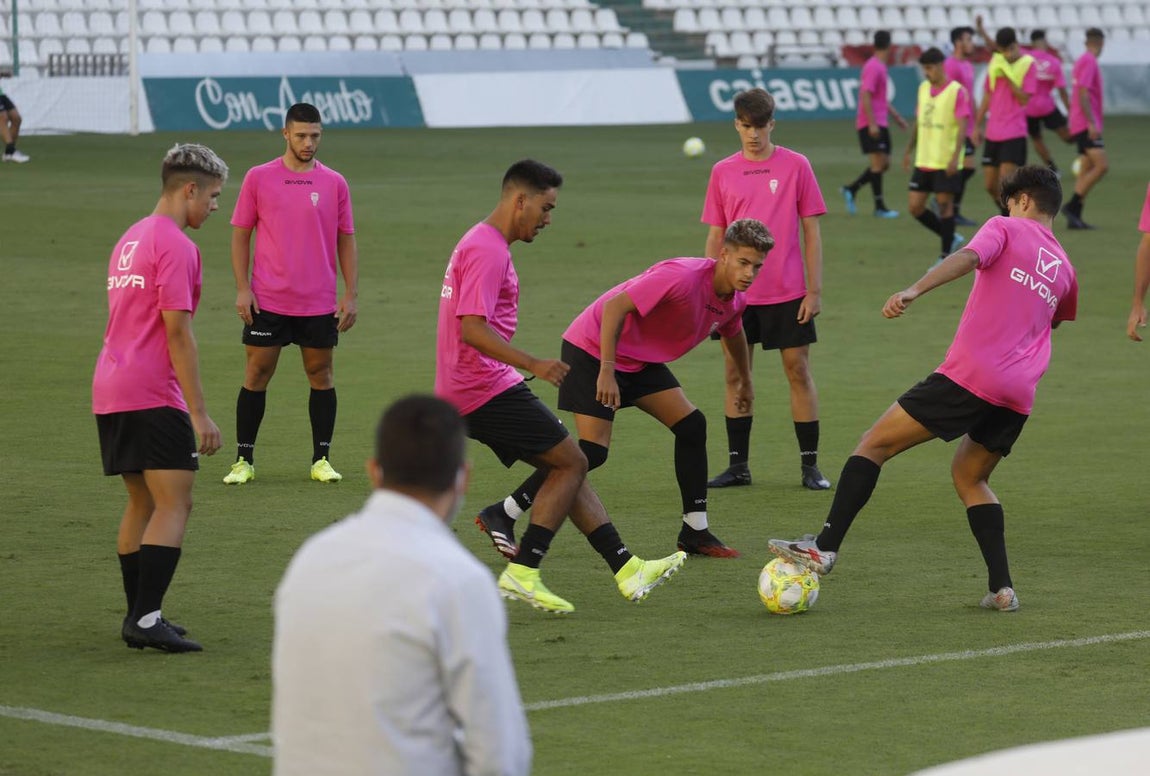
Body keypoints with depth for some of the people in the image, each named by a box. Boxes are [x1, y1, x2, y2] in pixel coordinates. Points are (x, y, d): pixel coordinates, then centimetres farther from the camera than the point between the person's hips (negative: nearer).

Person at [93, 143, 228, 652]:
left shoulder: (130, 240, 19)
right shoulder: (175, 246, -10)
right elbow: (177, 331, -16)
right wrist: (200, 412, -15)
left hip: (110, 394, 10)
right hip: (153, 396, -10)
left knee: (142, 503, 15)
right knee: (174, 504, -9)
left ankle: (138, 616, 16)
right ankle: (146, 619, -16)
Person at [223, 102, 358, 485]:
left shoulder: (334, 183, 4)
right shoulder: (259, 178, 1)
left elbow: (346, 241, 8)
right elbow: (240, 234, 4)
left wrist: (351, 295, 1)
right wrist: (242, 289, -5)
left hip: (320, 303, 1)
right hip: (267, 301, -1)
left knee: (321, 374, 5)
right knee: (257, 374, 1)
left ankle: (321, 460, 13)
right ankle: (244, 460, 8)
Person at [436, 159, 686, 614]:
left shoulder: (482, 244, 18)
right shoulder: (488, 251, -16)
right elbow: (472, 329, -25)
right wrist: (533, 365, -27)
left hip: (465, 389, 11)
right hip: (486, 388, -11)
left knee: (565, 466, 10)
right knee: (571, 462, -6)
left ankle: (626, 568, 8)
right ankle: (521, 573, -8)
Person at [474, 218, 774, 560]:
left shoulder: (734, 298, -1)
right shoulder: (683, 276, -29)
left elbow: (733, 333, 25)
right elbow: (616, 306, -33)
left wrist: (745, 381, 39)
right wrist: (607, 371, -35)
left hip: (641, 360, 9)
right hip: (594, 349, -9)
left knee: (691, 426, -2)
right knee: (593, 451, -16)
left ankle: (695, 532, 7)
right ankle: (501, 515, -8)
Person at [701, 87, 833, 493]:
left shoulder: (795, 166, -2)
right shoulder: (723, 172, 5)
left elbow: (811, 231, -1)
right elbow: (715, 236, 10)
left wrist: (815, 290, -5)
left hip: (788, 292, -2)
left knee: (798, 371, 0)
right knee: (735, 373, 5)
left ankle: (810, 465, 6)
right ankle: (738, 465, 12)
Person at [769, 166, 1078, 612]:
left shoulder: (1006, 228, 5)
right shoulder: (1064, 270, 21)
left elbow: (969, 257, -16)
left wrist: (914, 291, -29)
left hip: (969, 375, -6)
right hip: (1019, 396, 6)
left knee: (875, 444, 1)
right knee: (969, 477, 25)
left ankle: (825, 549, -9)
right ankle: (1002, 588, 11)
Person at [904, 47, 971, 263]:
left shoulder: (957, 91, -10)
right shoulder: (923, 88, 10)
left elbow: (962, 127, -15)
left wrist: (955, 156, -24)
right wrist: (909, 150, 19)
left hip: (946, 163, -7)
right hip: (924, 161, 7)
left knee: (944, 204, -2)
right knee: (914, 206, 3)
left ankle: (946, 256, 8)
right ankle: (950, 238, 22)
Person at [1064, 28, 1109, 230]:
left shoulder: (1083, 61, 17)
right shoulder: (1089, 62, -12)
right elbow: (1083, 93, -20)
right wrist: (1091, 123, -22)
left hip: (1084, 125, 10)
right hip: (1087, 124, -10)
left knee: (1086, 170, 7)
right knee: (1101, 166, -15)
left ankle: (1075, 217, 3)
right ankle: (1073, 205, -15)